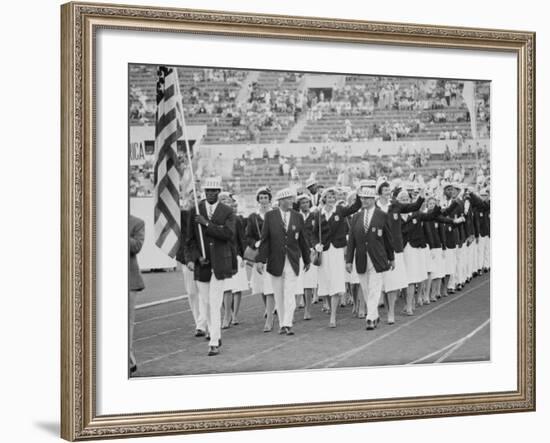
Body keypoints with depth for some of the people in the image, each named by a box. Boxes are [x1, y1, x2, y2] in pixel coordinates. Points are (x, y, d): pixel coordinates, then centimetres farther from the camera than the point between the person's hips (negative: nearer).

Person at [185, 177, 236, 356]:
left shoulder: (228, 212, 2)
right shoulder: (195, 211, 7)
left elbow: (229, 234, -13)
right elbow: (191, 238, 7)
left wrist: (207, 223, -17)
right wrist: (192, 257, -7)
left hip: (219, 262, -3)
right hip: (201, 263, 3)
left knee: (215, 303, -9)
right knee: (204, 302, 8)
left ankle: (214, 343, -9)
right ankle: (215, 333, 27)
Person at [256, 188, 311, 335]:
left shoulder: (297, 217, 5)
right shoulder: (270, 216, 1)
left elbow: (303, 240, 11)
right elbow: (265, 239, -2)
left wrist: (307, 260, 15)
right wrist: (260, 259, -8)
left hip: (292, 262, 0)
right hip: (276, 261, 0)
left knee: (290, 294, -8)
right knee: (278, 295, 7)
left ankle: (287, 325, -9)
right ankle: (282, 324, 15)